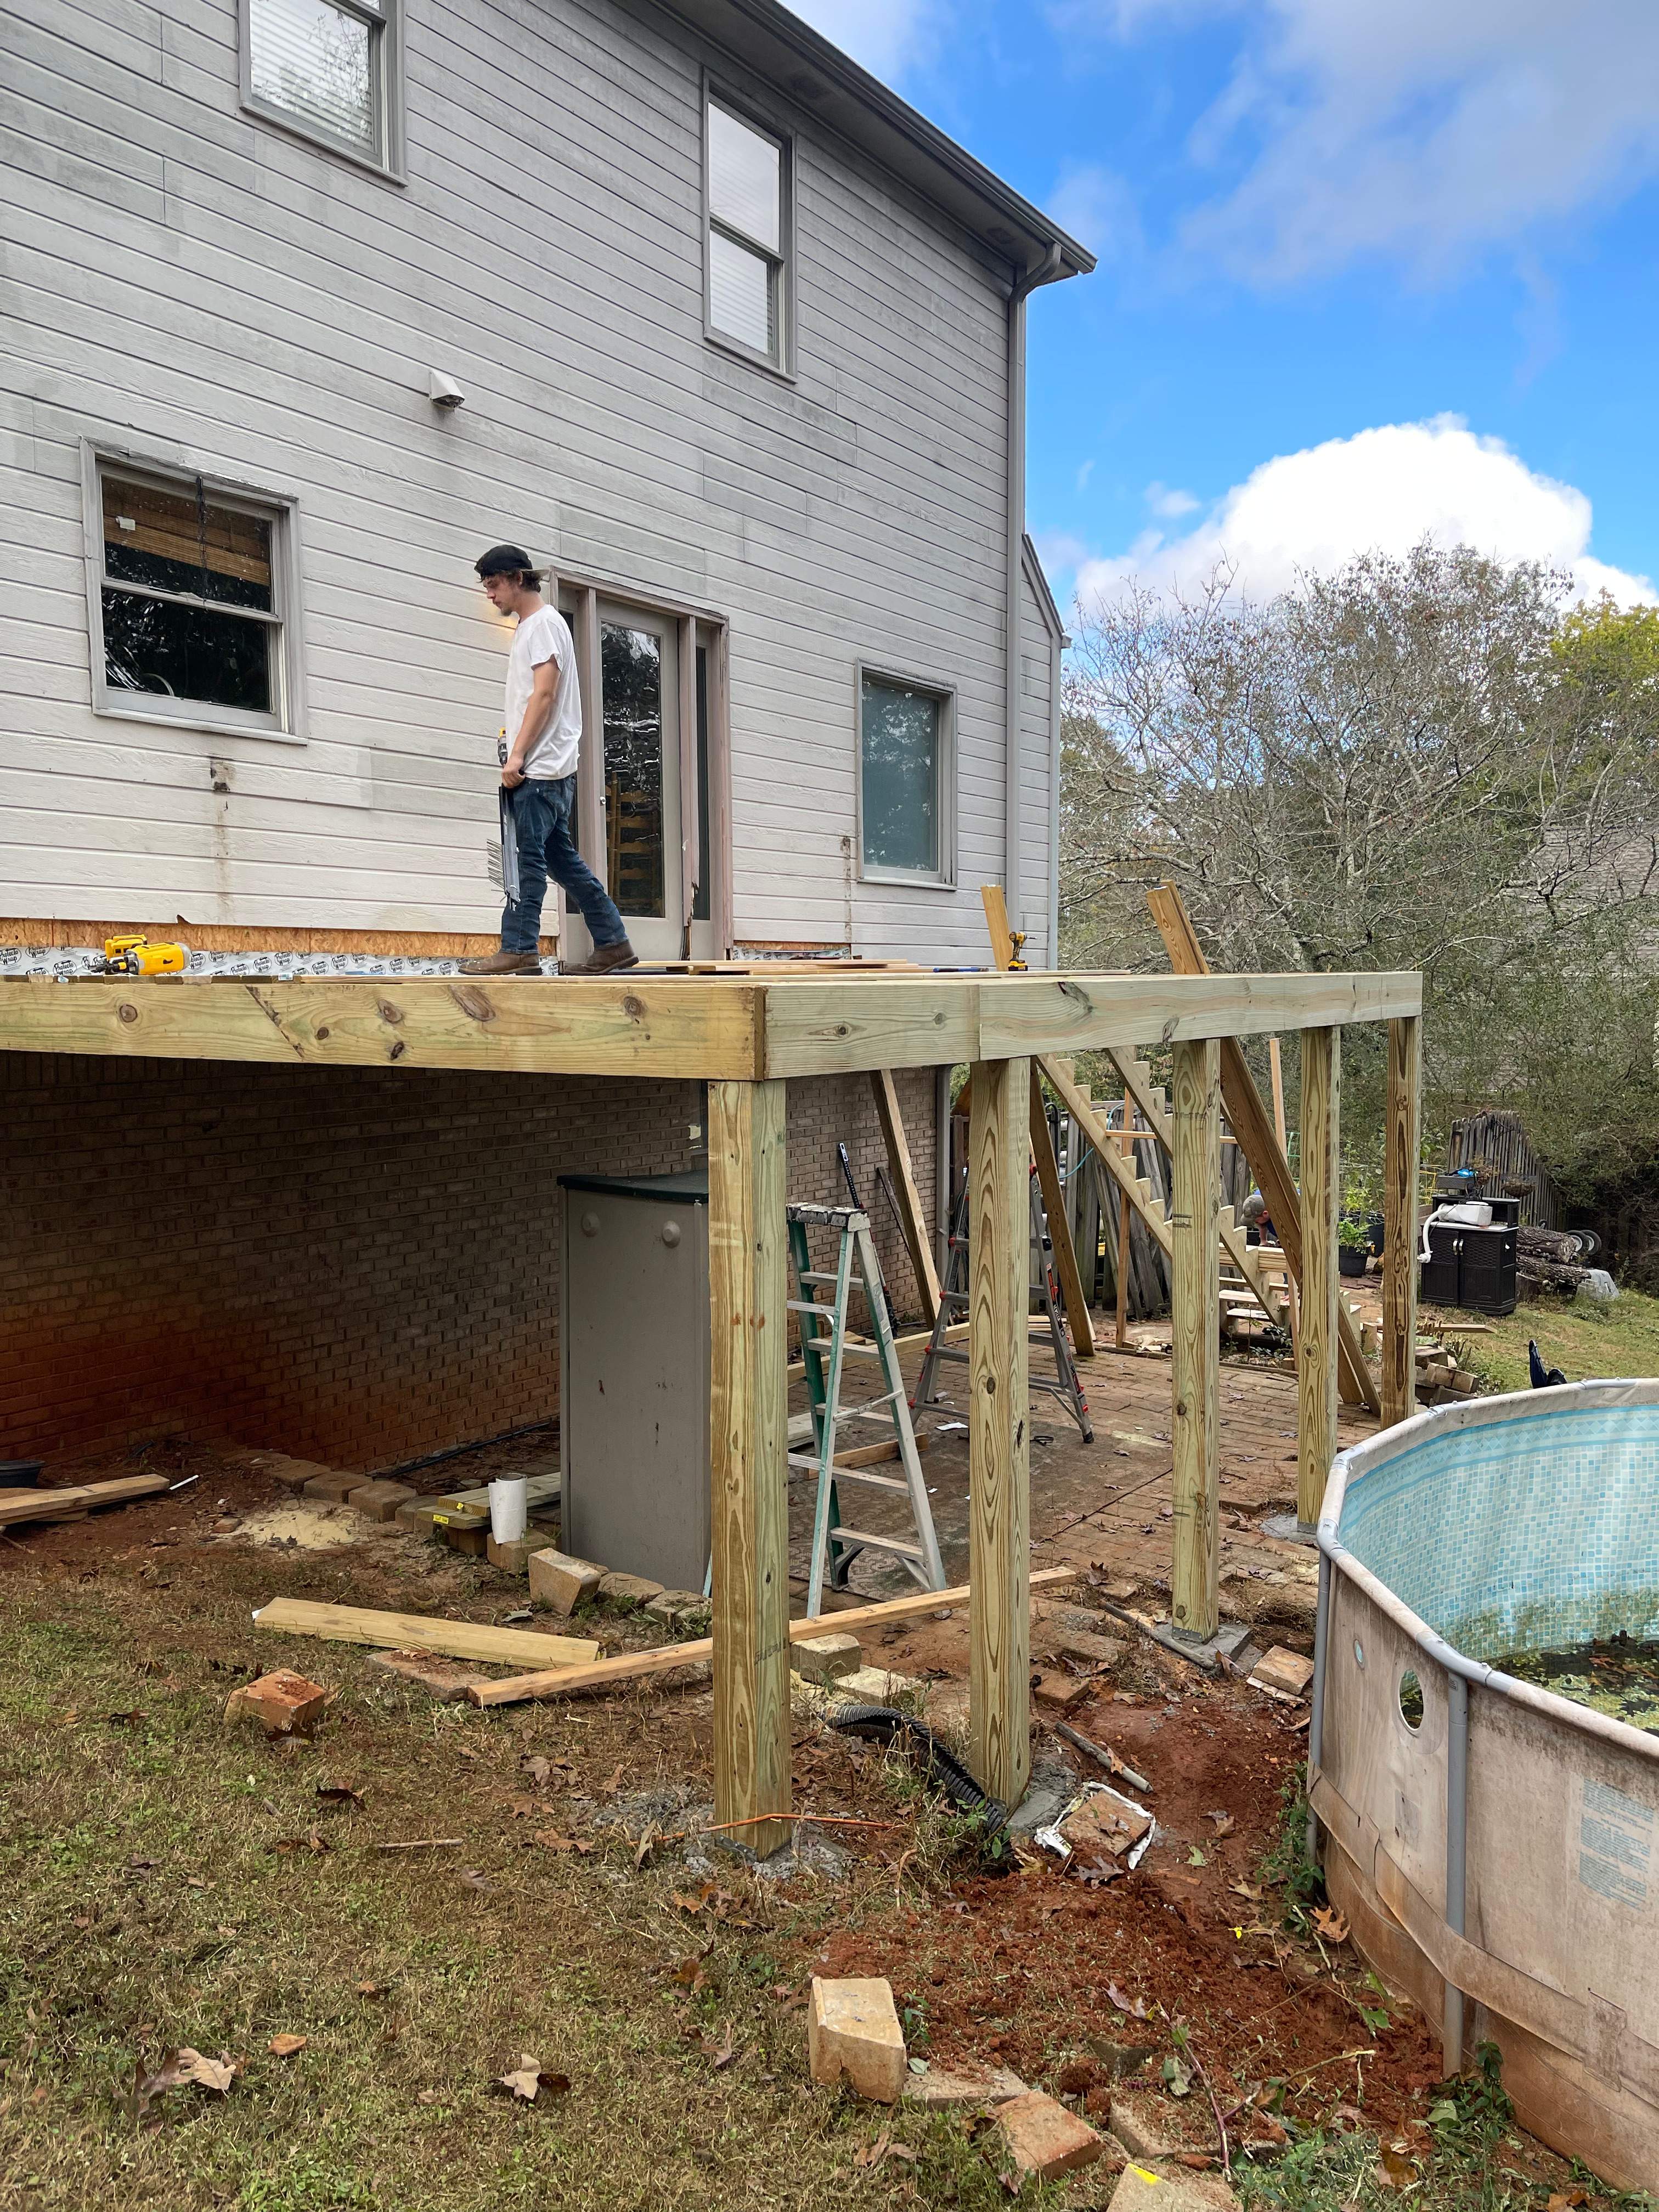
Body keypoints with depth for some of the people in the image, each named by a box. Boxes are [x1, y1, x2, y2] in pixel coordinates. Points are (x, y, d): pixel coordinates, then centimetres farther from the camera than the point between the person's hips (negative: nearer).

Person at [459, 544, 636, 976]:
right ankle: (612, 943, 11)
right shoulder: (527, 627, 23)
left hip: (541, 766, -10)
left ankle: (518, 949, -10)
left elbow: (545, 694, -16)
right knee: (559, 857, 9)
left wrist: (517, 755, -20)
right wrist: (515, 749, 14)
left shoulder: (545, 622, -7)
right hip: (542, 767, 10)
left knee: (527, 856, -11)